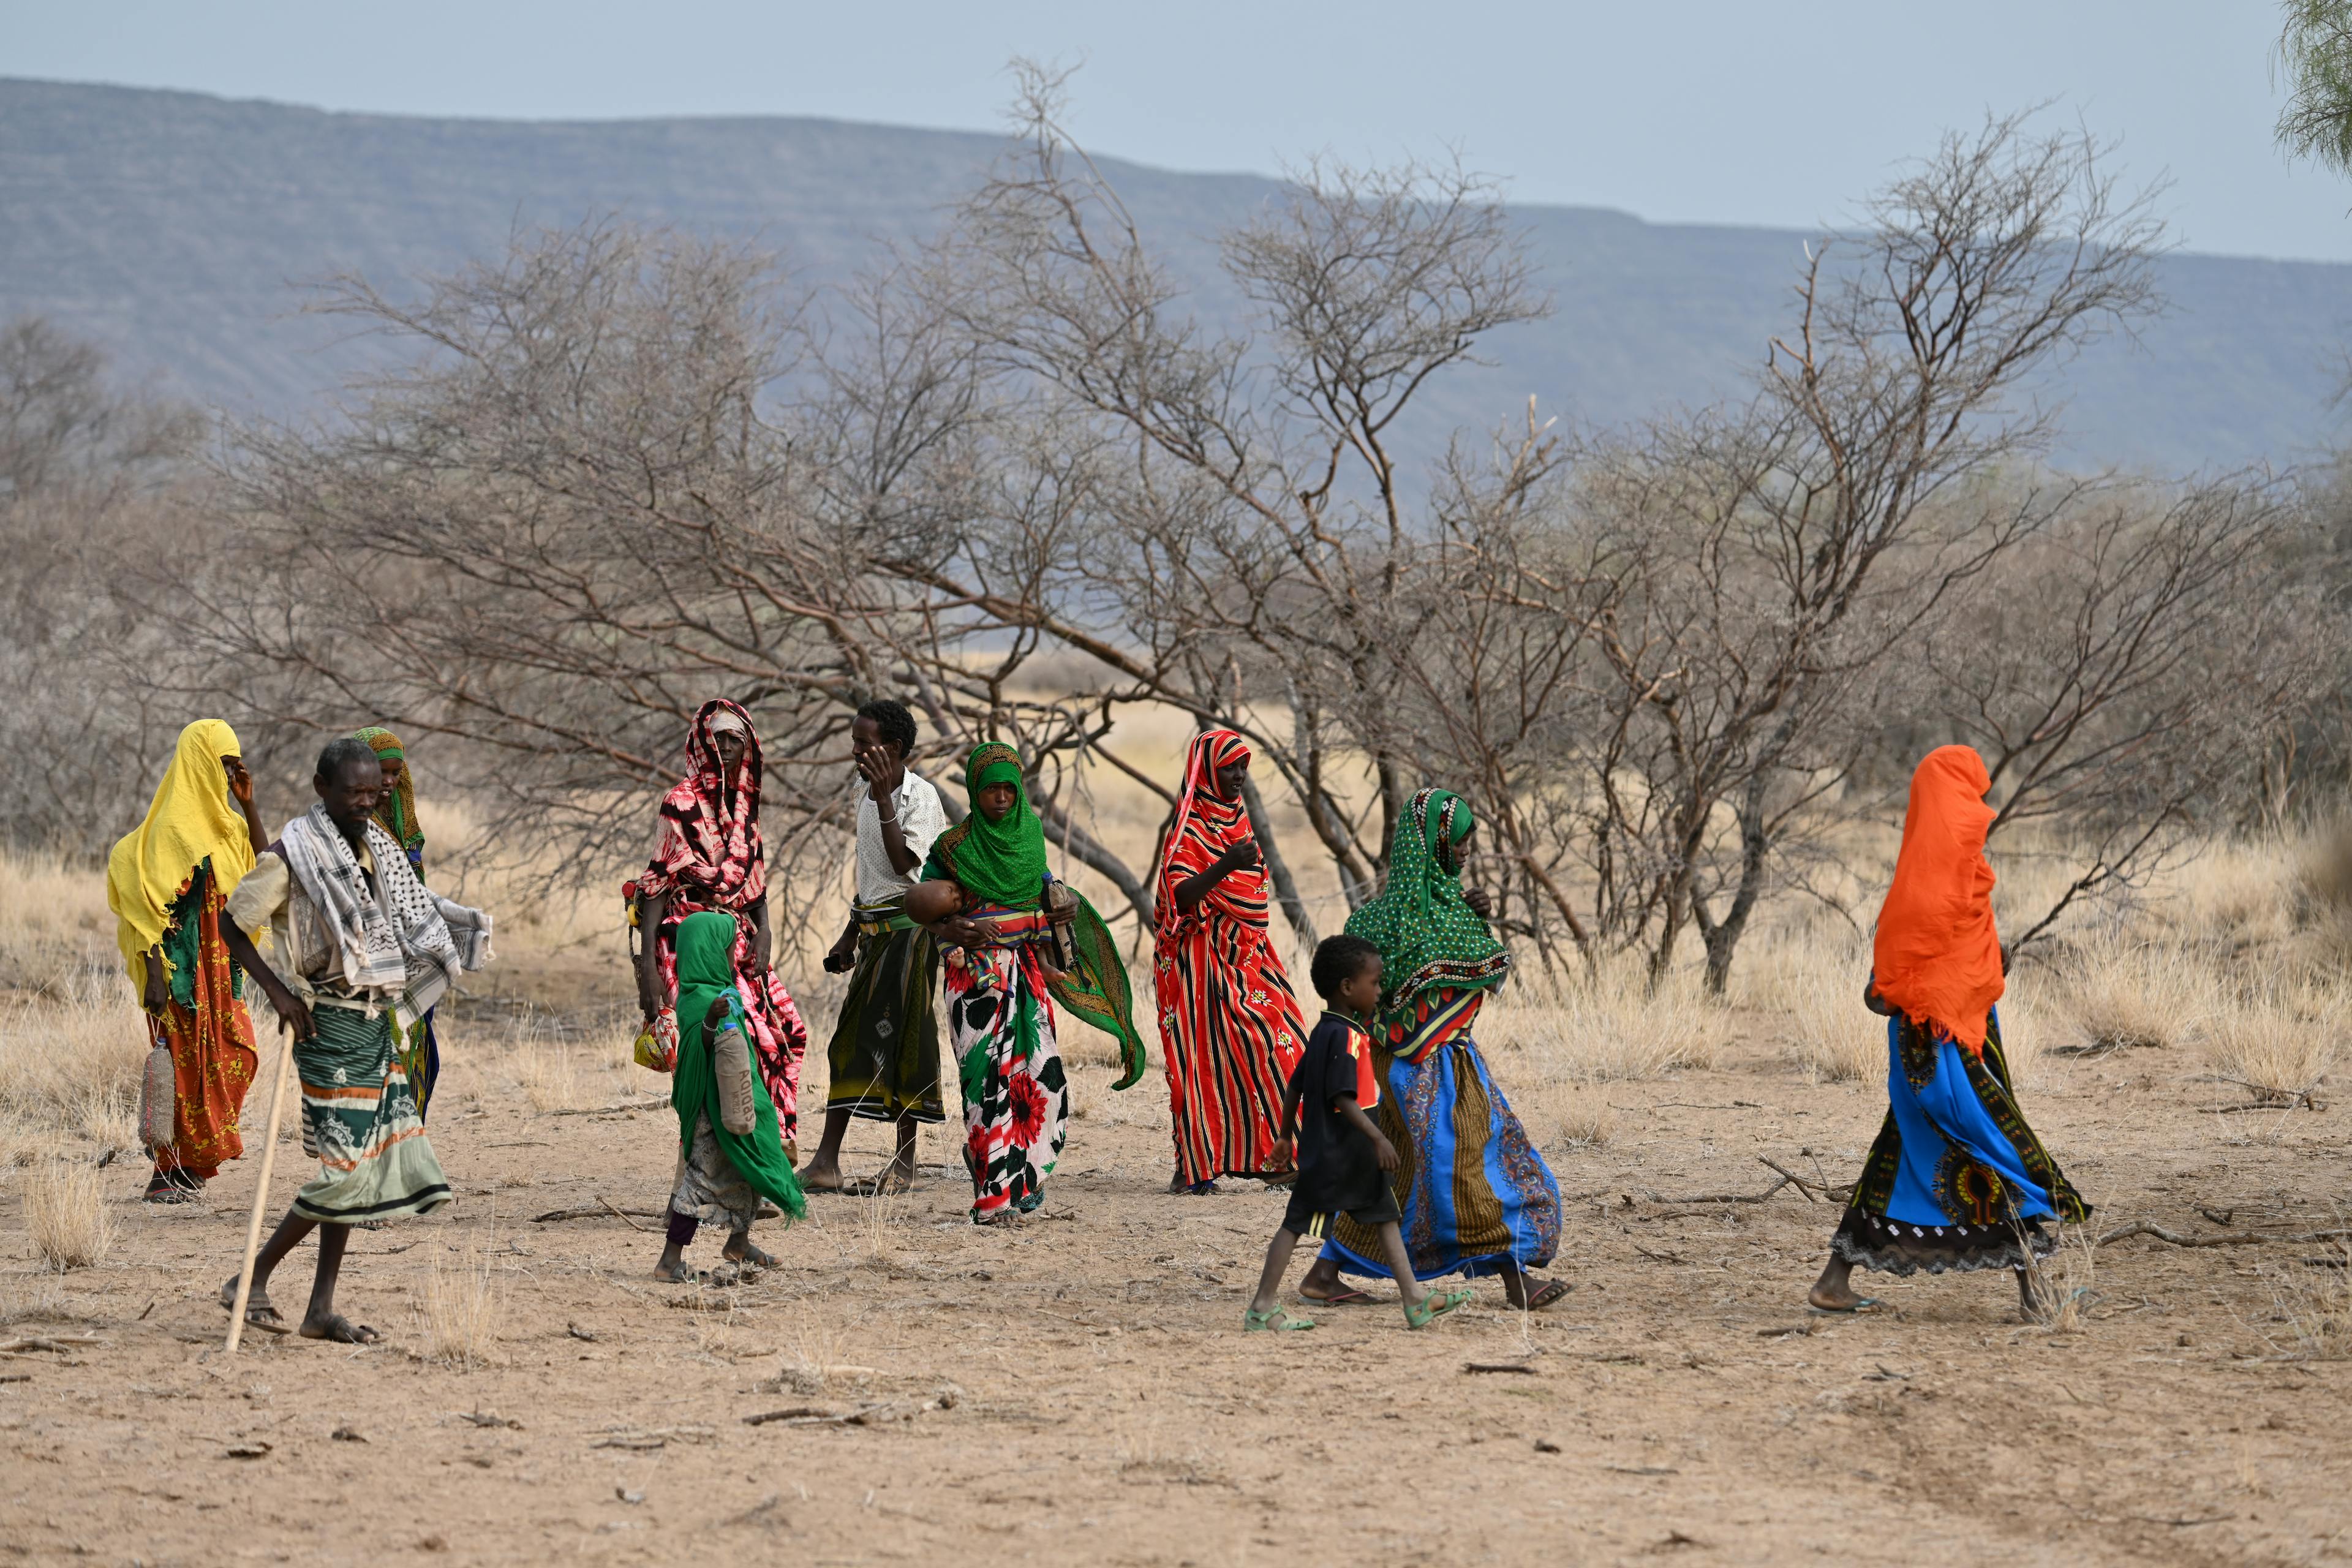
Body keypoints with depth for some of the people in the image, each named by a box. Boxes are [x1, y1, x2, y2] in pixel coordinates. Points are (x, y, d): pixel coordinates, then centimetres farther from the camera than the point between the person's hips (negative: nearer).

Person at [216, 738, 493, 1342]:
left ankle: (322, 1308, 10)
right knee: (346, 1166, -11)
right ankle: (253, 1282, 0)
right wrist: (277, 990, -15)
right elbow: (233, 922, -7)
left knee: (368, 1163, 6)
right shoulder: (294, 854, -10)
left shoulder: (375, 847, 12)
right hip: (330, 1023, -8)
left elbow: (410, 919, 27)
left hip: (377, 1021, 8)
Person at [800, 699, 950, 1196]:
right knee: (851, 1038, 3)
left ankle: (904, 1164, -1)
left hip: (910, 927, -8)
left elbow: (905, 865, -22)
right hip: (874, 930, 8)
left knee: (903, 1040, -6)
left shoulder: (921, 796, -11)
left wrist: (886, 801, -24)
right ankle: (826, 1163, 2)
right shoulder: (865, 797, 13)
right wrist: (851, 934, 23)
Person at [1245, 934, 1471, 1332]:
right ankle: (1261, 1310, 1)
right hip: (1330, 1153, -10)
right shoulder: (1344, 1035, -19)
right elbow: (1342, 1097, -26)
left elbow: (1295, 1087, 15)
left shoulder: (1325, 1031, 11)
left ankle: (1416, 1301, 12)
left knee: (1386, 1218, 11)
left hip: (1355, 1156, 10)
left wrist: (1286, 1136, 22)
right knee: (1297, 1224, -4)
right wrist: (1378, 1138, -27)